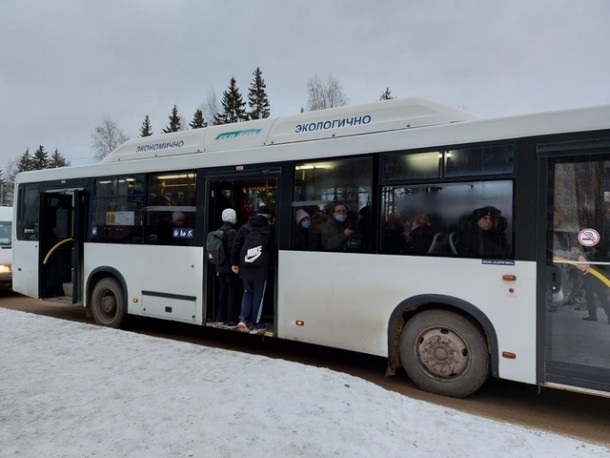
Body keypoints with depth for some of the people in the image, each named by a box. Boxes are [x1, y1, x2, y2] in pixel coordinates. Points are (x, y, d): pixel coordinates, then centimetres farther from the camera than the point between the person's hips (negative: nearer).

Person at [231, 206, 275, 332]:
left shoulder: (244, 228, 7)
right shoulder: (270, 229, 0)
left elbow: (236, 246, 4)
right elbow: (273, 250, 3)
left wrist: (234, 263, 9)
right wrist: (271, 264, 14)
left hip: (245, 267, 3)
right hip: (262, 269, -3)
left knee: (247, 293, 18)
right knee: (258, 295, 7)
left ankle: (243, 318, 5)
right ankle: (255, 324, 11)